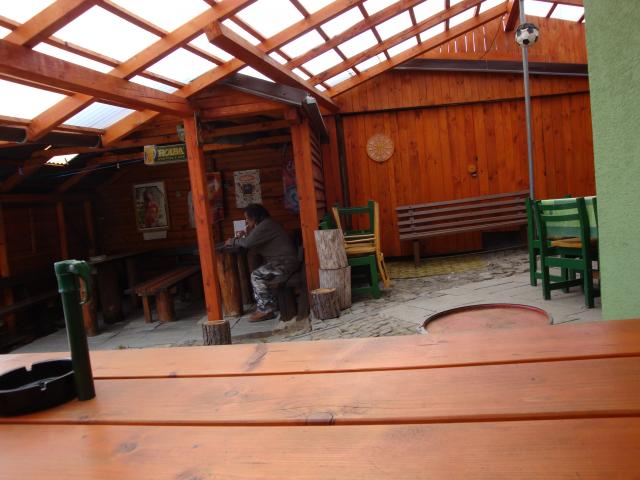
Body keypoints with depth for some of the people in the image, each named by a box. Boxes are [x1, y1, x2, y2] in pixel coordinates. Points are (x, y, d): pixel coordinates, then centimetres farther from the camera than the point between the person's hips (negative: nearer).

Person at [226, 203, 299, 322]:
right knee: (258, 275, 6)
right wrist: (249, 233, 8)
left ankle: (265, 310, -13)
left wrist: (233, 241, -3)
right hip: (282, 262, 11)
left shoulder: (266, 225, -15)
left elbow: (248, 243, -20)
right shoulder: (266, 224, 18)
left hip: (285, 263, -11)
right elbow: (257, 248, 19)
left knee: (256, 275, -18)